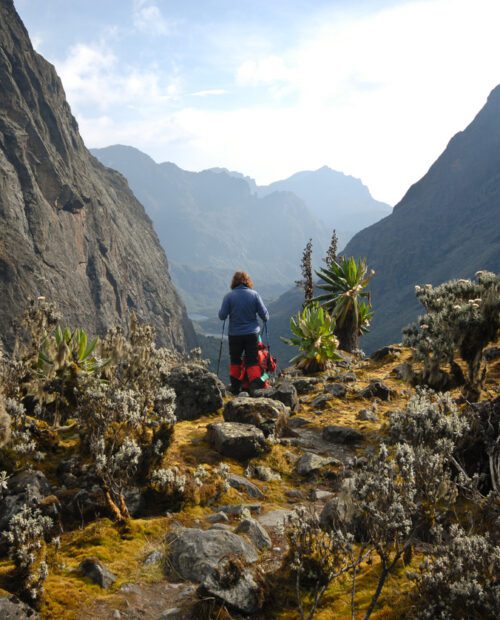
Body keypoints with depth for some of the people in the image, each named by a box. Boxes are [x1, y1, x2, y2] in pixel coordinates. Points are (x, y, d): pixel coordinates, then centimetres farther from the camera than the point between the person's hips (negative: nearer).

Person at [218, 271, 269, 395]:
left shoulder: (229, 296, -8)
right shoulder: (254, 294, -5)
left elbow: (222, 316, -8)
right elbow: (264, 315, -3)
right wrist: (266, 318, 19)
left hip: (235, 335, 0)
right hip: (252, 333, 0)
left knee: (235, 361, 17)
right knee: (253, 361, 6)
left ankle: (235, 387, 23)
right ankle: (256, 386, -9)